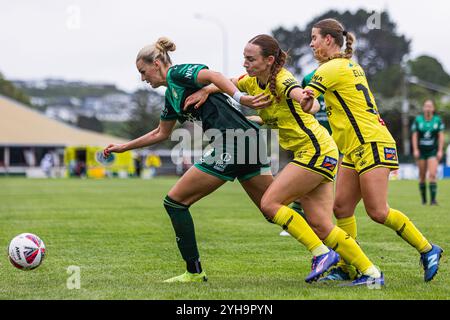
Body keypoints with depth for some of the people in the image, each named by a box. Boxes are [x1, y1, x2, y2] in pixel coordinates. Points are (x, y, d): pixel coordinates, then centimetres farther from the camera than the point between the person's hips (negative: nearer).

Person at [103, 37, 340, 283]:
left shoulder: (177, 73, -2)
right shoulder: (171, 96, 26)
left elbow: (212, 76, -21)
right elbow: (160, 134, 39)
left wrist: (240, 98, -36)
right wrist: (124, 147, 42)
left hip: (232, 142, -10)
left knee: (175, 201, -1)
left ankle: (194, 272, 1)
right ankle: (323, 252, 2)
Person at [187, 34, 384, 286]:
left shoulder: (282, 80, -17)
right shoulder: (253, 81, 7)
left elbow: (298, 93, -39)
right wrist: (206, 90, 0)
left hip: (316, 151, -9)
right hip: (311, 154, 9)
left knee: (270, 203, -12)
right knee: (320, 225, 3)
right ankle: (371, 273, 4)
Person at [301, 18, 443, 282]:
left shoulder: (331, 68, -11)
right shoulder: (350, 65, 17)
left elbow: (301, 102, -15)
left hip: (372, 144, -10)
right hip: (355, 150, 10)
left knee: (378, 212, -12)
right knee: (342, 208, 3)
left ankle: (428, 250, -2)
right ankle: (347, 267, 5)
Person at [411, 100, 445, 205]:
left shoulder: (438, 120, 1)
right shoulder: (418, 120, 1)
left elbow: (441, 136, 2)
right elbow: (414, 136, 3)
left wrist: (440, 150, -4)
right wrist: (415, 150, -4)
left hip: (433, 151, -1)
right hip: (421, 151, 1)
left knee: (433, 175, -14)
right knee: (422, 176, 5)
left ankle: (433, 199, -15)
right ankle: (423, 198, 17)